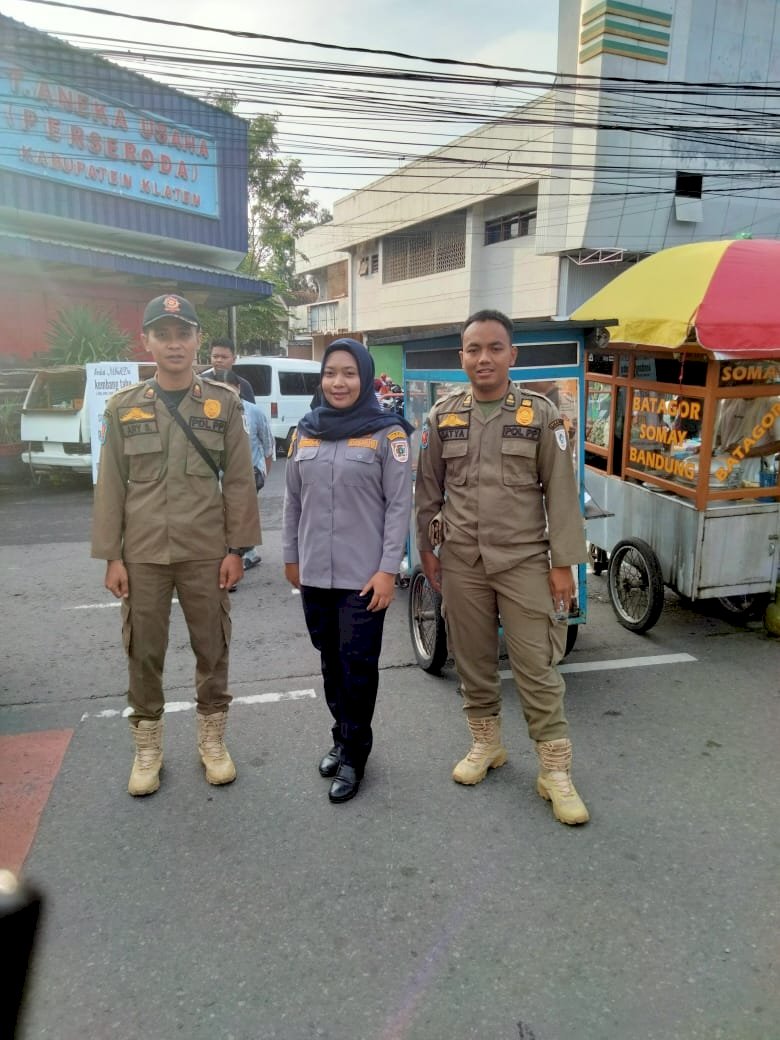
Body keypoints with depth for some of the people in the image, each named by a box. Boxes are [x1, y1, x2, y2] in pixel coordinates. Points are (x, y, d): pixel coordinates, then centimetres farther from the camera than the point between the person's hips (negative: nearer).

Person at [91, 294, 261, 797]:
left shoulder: (223, 403, 0)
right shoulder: (123, 406, 2)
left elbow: (239, 482, 0)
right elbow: (110, 486, 2)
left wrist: (237, 548, -5)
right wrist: (111, 556, -1)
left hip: (206, 554, 0)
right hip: (142, 556, 1)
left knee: (212, 649, 10)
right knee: (143, 654, 9)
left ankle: (212, 740, 30)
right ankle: (148, 748, 28)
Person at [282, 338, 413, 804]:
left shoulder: (388, 433, -6)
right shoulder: (306, 431, 7)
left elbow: (400, 505, -9)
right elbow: (294, 499, 13)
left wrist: (388, 569, -13)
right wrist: (291, 555, 13)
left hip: (364, 575, -4)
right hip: (315, 573, 5)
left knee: (358, 665, 3)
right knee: (331, 661, 15)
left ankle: (355, 756, 19)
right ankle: (341, 738, 34)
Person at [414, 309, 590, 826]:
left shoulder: (541, 414, -3)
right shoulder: (442, 416, 4)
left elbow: (561, 492, -3)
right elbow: (428, 490, 11)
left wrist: (563, 563, -5)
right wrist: (427, 549, 10)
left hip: (524, 560, -2)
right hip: (461, 562, 3)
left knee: (538, 667, 1)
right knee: (473, 660, 14)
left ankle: (556, 770, 14)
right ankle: (487, 744, 34)